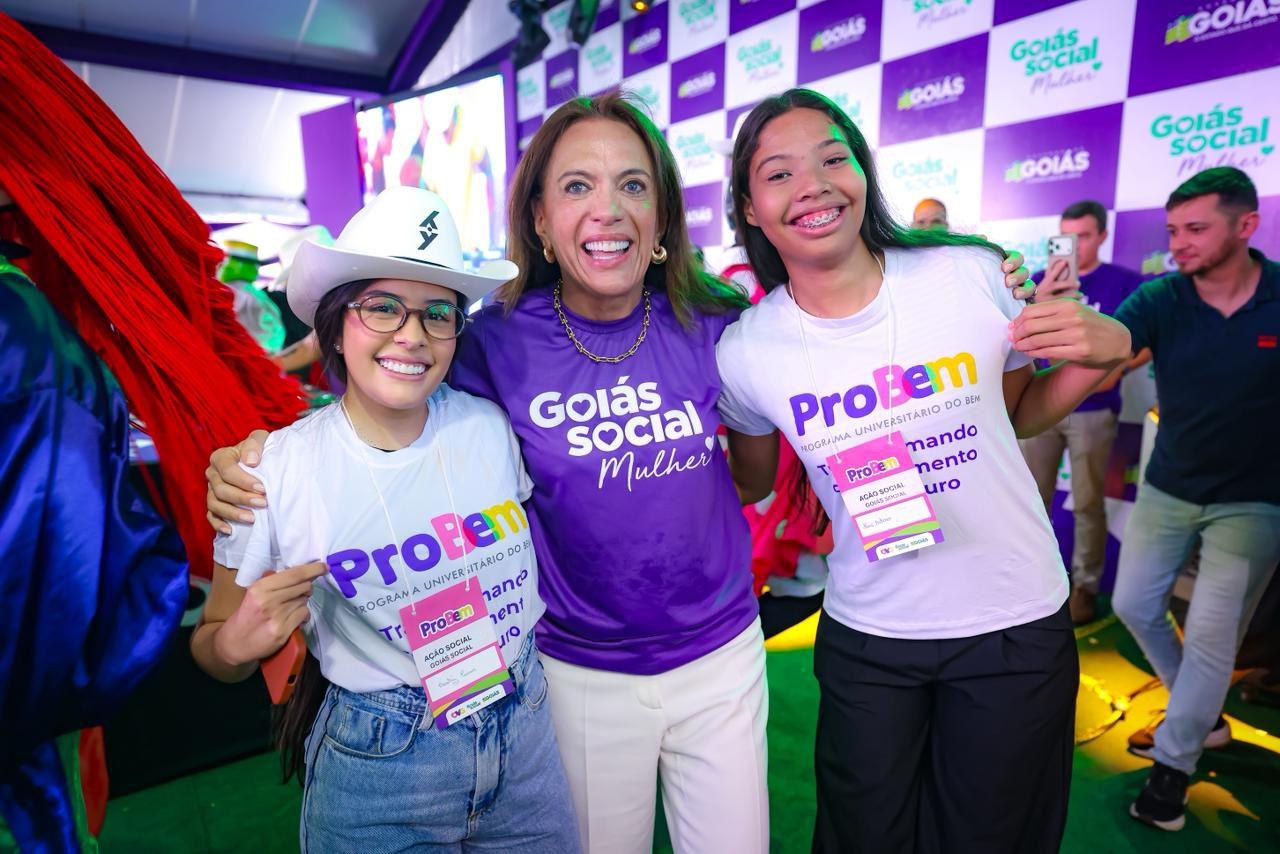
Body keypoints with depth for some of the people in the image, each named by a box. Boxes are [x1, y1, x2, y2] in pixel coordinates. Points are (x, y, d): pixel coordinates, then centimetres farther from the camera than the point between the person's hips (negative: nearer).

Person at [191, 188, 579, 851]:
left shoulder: (492, 425, -9)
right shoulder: (273, 472, -15)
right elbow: (213, 644, -3)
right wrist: (236, 643, -23)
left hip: (526, 735, 3)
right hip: (376, 771, -2)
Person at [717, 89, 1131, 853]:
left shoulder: (975, 274, -13)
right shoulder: (746, 352, -11)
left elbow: (1018, 416, 5)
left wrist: (1105, 352, -12)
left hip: (1016, 626, 1)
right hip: (865, 640, 0)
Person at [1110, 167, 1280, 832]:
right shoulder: (1160, 298, -12)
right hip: (1168, 487, 3)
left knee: (1212, 635, 2)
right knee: (1134, 606, 12)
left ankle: (1172, 764, 22)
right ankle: (1203, 715, 37)